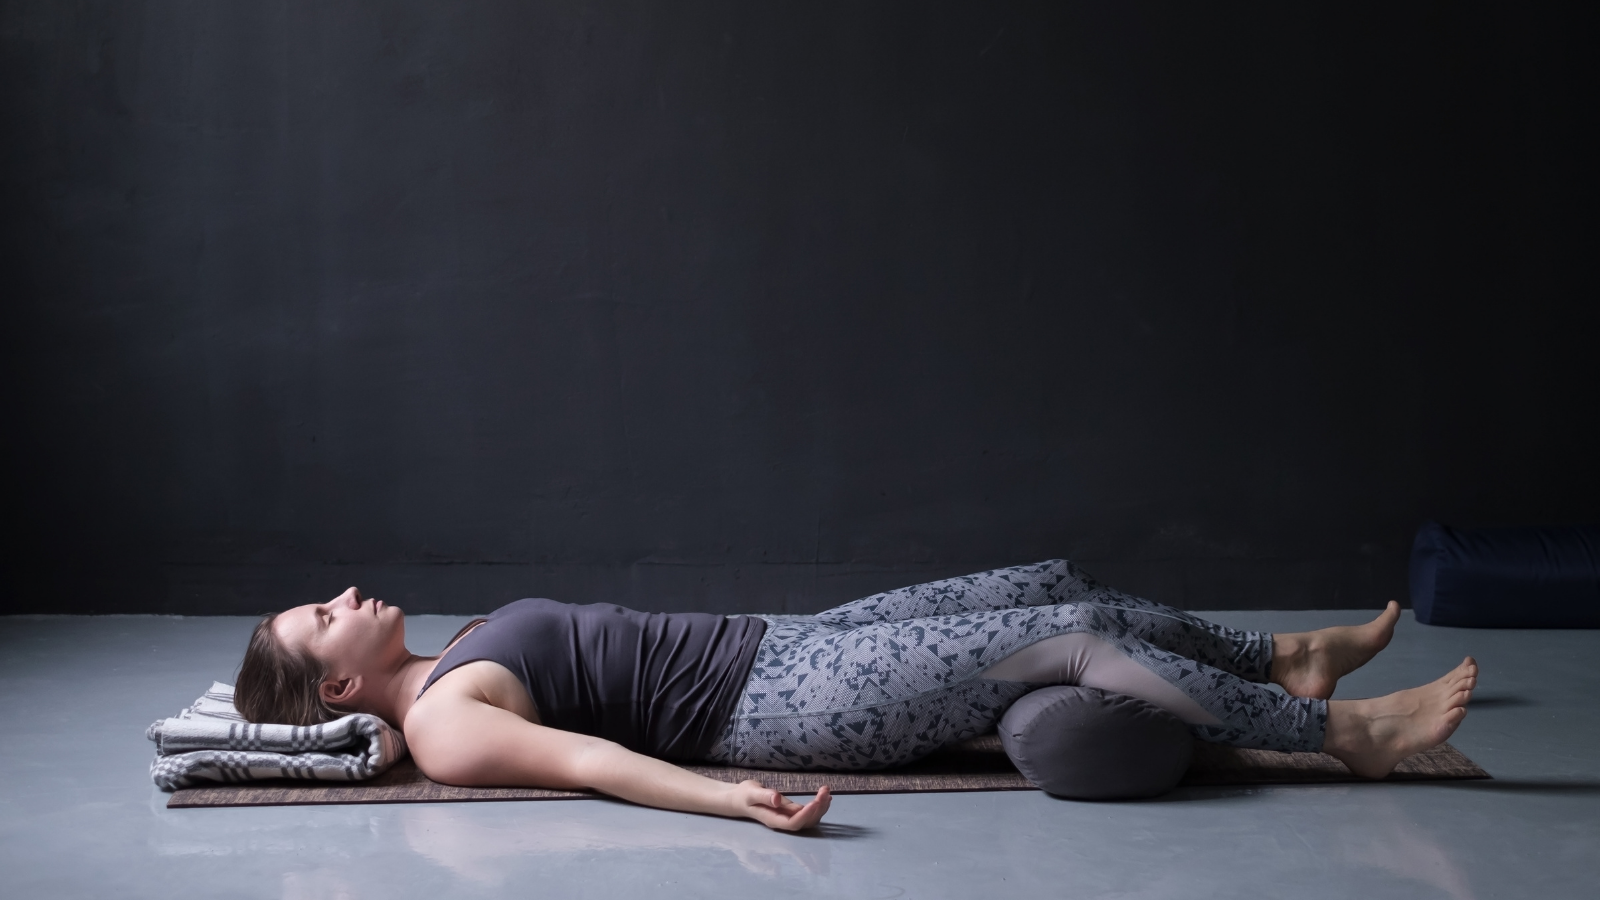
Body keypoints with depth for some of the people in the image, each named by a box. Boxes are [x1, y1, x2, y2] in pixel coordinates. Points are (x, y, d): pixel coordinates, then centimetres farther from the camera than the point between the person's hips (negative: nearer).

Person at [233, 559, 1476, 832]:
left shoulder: (453, 667, 14)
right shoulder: (444, 727, -13)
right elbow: (583, 759, -27)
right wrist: (729, 800, -39)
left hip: (778, 646, 9)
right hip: (778, 706, -9)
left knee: (1053, 585, 9)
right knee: (1070, 639, -13)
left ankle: (1284, 657, 26)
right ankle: (1342, 730, 0)